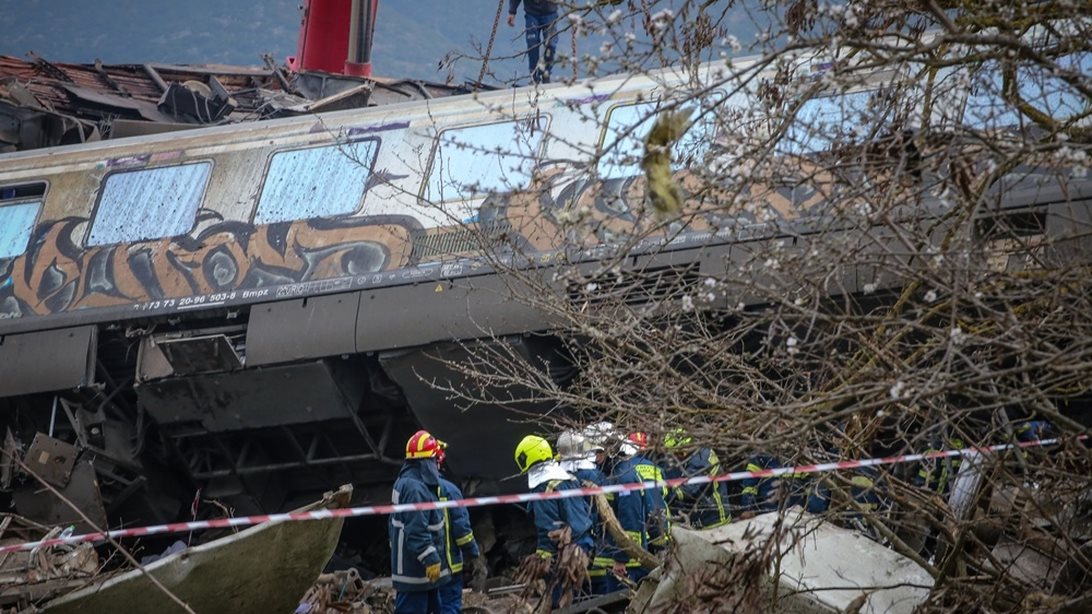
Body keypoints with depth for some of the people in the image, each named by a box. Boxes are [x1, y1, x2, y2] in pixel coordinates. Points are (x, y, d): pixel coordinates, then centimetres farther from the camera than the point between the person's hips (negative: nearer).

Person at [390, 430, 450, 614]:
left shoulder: (405, 482, 11)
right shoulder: (416, 488, -23)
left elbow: (395, 524, 20)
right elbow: (416, 532, -27)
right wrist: (431, 559, -23)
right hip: (415, 569, -11)